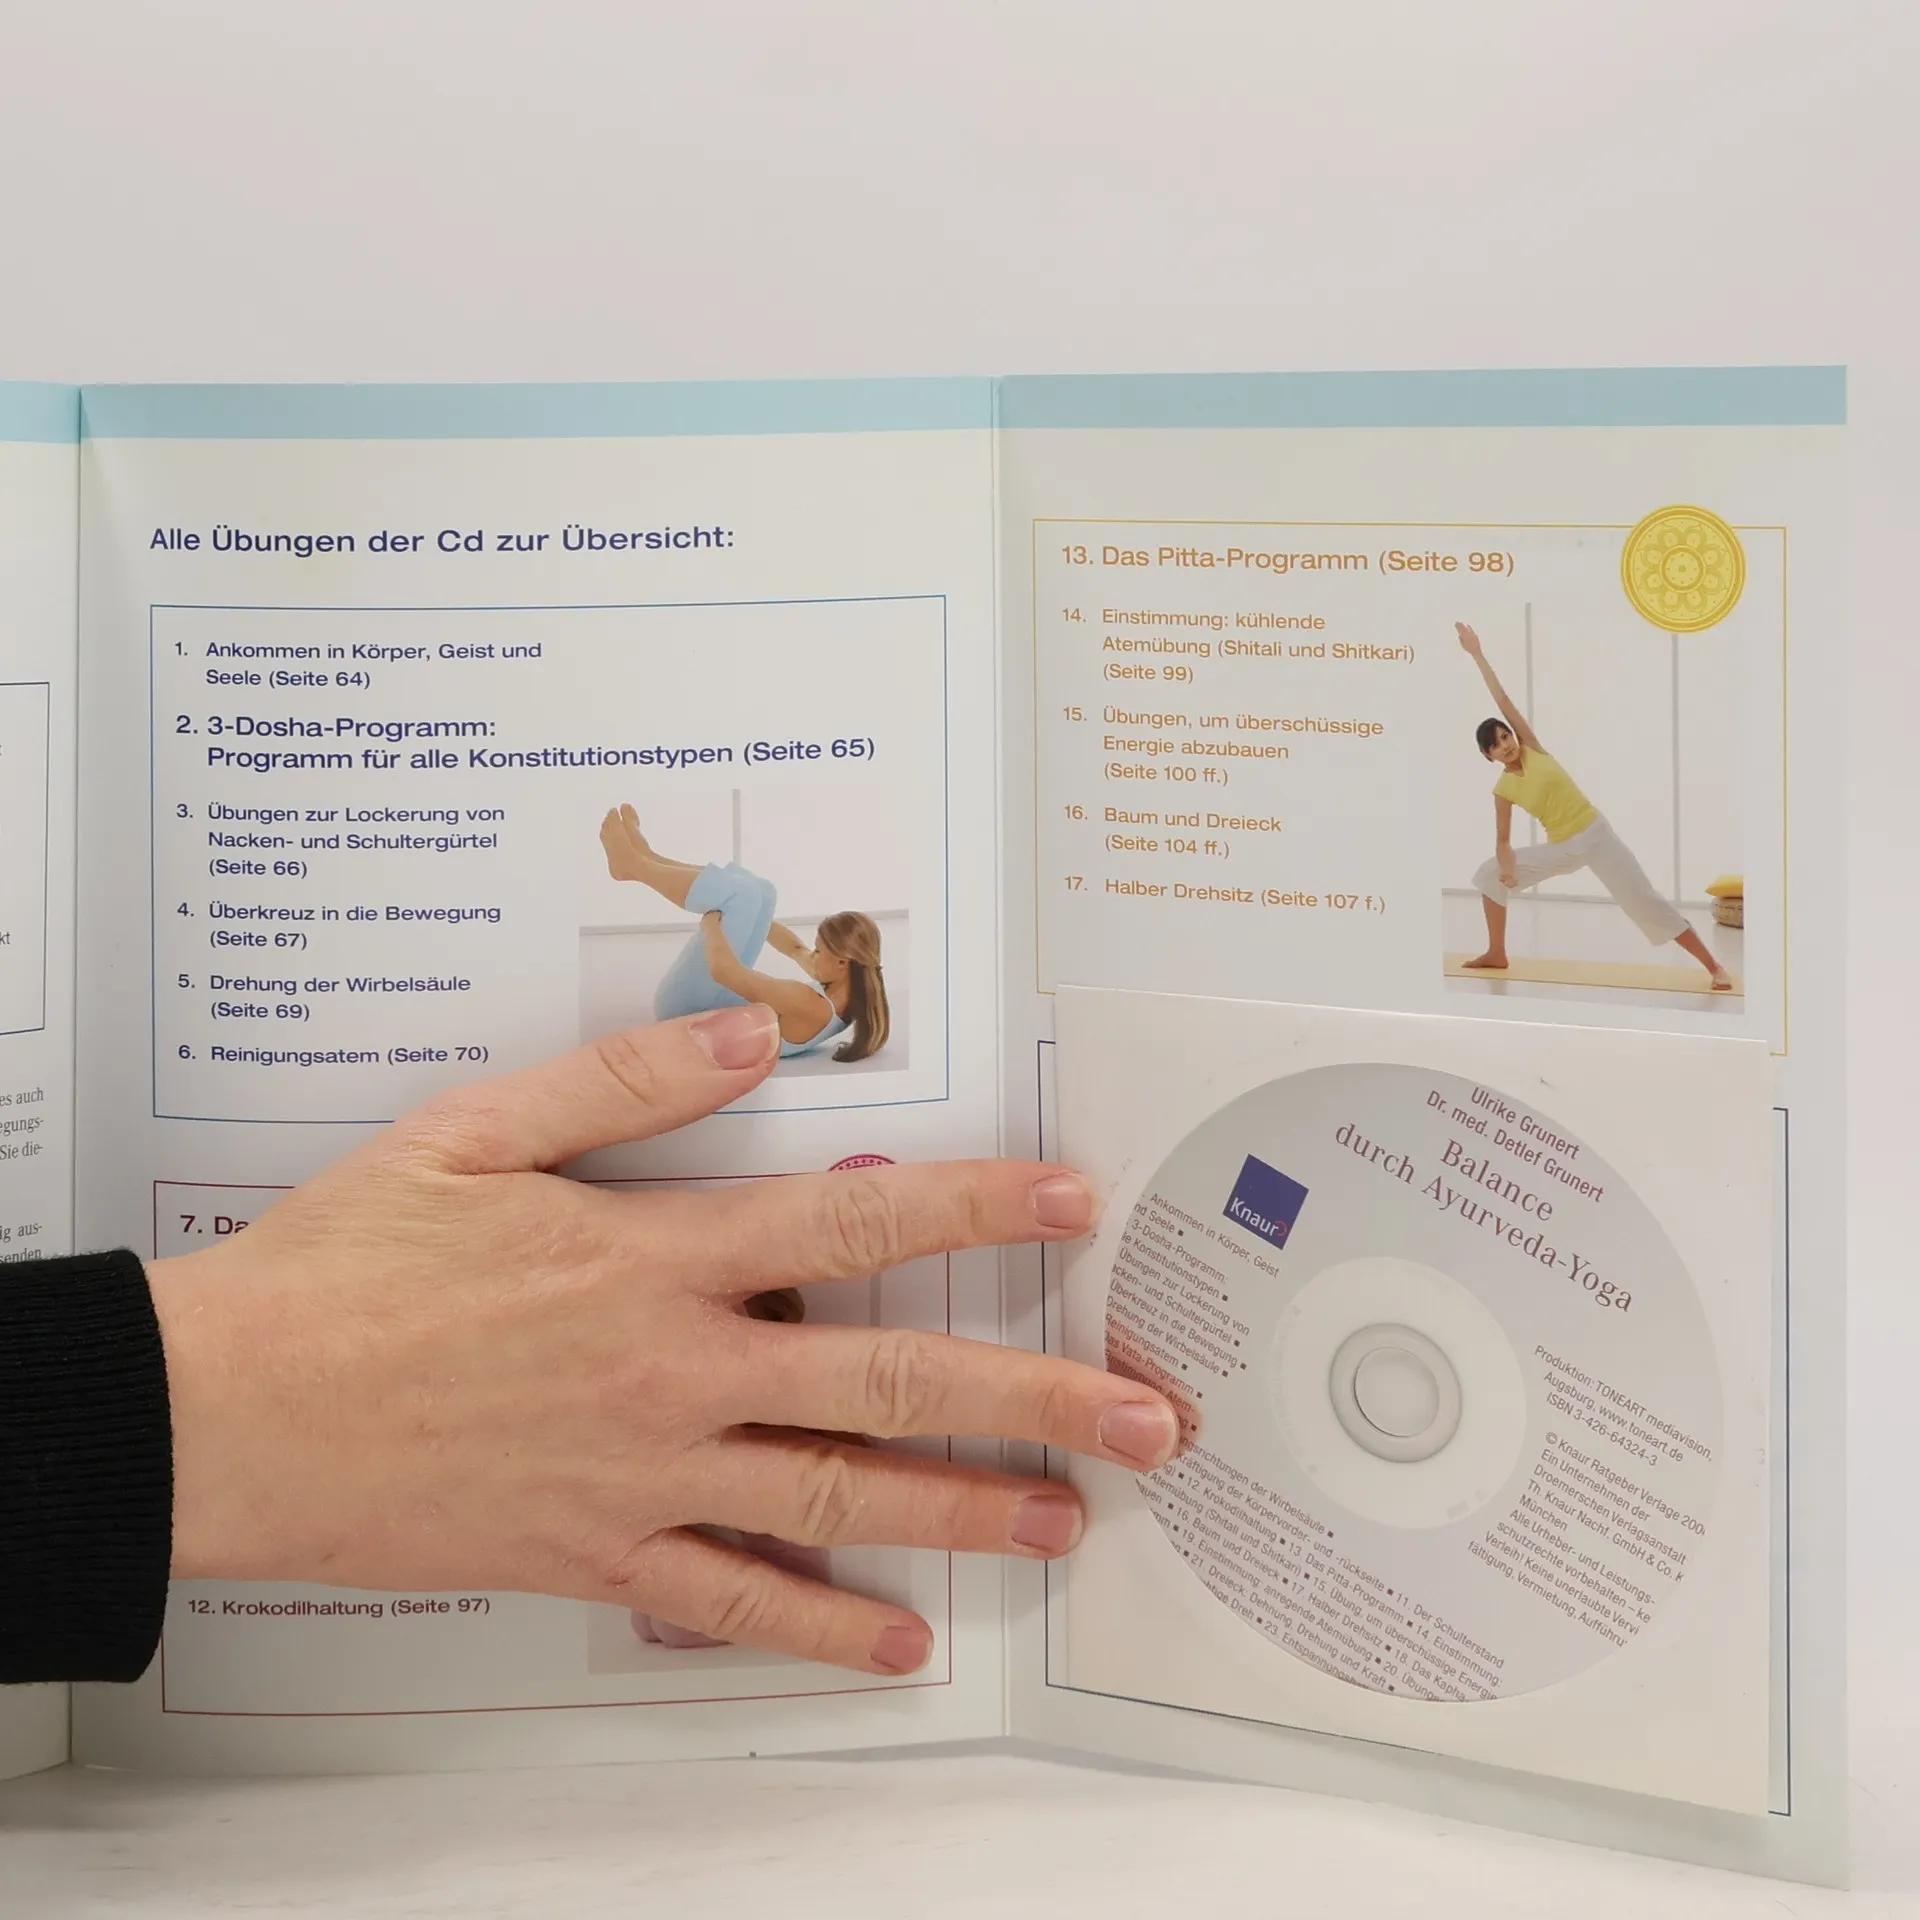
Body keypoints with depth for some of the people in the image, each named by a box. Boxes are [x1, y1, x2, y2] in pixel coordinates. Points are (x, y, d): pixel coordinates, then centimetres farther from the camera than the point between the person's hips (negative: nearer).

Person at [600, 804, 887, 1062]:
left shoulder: (810, 1007, -36)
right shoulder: (848, 994, -9)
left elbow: (722, 969, -40)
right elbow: (797, 949, 11)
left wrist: (710, 921, -20)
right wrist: (741, 913, 14)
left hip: (688, 1006, -9)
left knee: (746, 895, -21)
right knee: (756, 893, 7)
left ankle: (632, 865, 0)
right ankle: (645, 859, 16)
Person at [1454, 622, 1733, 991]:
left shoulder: (1533, 750, -6)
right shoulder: (1503, 789, -1)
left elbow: (1504, 701, -7)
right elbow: (1503, 840, 4)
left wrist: (1478, 655, -7)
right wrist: (1506, 864, -16)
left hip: (1596, 836, -3)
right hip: (1561, 849, 3)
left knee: (1647, 902, -8)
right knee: (1489, 874, 2)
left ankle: (1714, 967, -9)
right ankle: (1496, 954, 16)